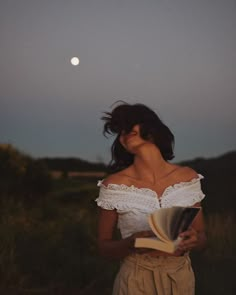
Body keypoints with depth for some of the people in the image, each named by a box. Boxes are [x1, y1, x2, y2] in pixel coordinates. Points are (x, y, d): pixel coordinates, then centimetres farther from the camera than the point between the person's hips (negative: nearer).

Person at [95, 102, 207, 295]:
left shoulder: (188, 178, -6)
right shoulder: (114, 185, -13)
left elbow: (202, 236, 2)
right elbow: (104, 246, -5)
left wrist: (194, 240, -20)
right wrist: (130, 243, -25)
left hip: (181, 278, 3)